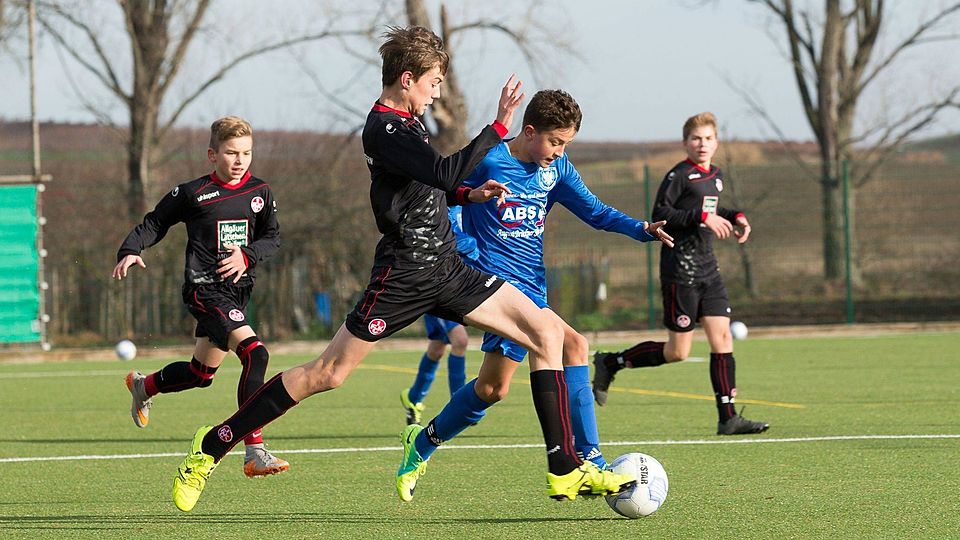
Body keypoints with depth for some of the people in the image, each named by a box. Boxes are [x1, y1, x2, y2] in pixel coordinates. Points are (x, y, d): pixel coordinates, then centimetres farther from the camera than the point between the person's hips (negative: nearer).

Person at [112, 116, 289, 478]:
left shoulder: (260, 193, 7)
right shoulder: (192, 194, -6)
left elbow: (273, 238, 8)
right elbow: (155, 223, 4)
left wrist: (247, 256, -11)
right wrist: (130, 251, -11)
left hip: (237, 290, 7)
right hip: (204, 288, -7)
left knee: (202, 373, 19)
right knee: (255, 353, -24)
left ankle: (143, 387, 50)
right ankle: (254, 453, -26)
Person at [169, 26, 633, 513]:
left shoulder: (408, 122, 13)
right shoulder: (383, 130, -16)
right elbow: (444, 172, -31)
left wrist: (469, 195, 10)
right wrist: (499, 127, -27)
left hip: (447, 270, 9)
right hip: (403, 276, -9)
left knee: (547, 332, -2)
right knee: (327, 373, -5)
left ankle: (565, 471, -3)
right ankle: (212, 446, 9)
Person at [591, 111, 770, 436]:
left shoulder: (716, 175, 15)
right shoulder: (679, 175, -11)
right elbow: (660, 215, -19)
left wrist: (735, 217, 14)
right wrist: (702, 216, -24)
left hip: (707, 269, 8)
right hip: (680, 271, -8)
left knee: (722, 339, -2)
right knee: (678, 352, -4)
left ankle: (728, 418, -3)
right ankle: (609, 364, 14)